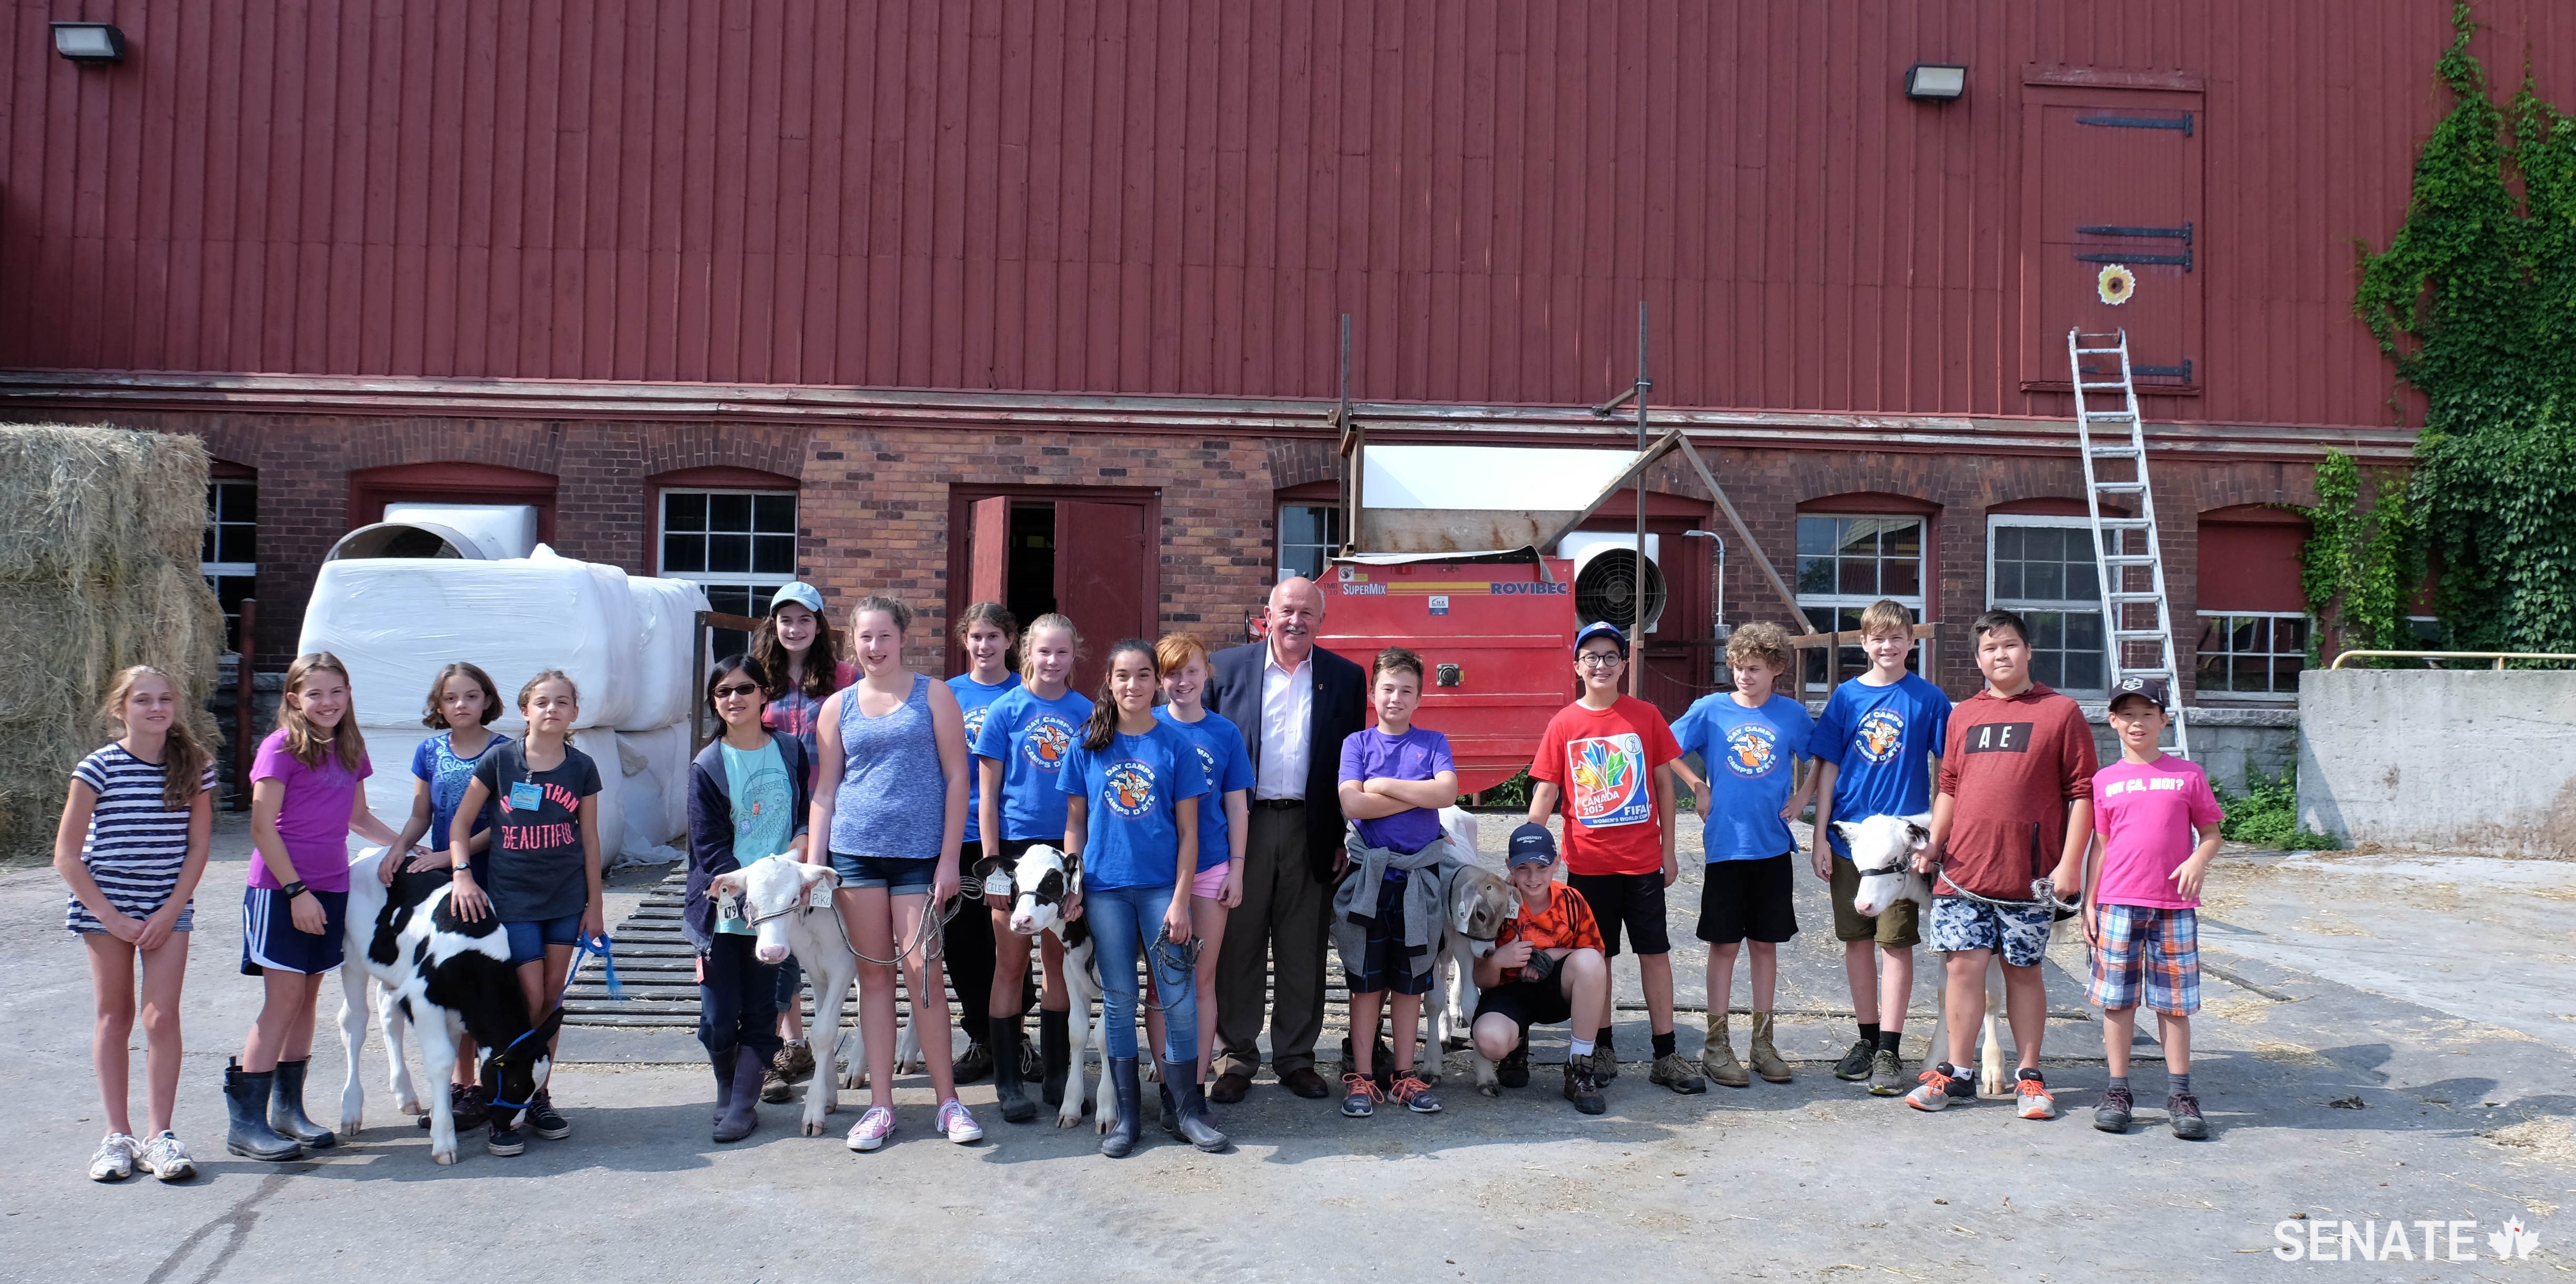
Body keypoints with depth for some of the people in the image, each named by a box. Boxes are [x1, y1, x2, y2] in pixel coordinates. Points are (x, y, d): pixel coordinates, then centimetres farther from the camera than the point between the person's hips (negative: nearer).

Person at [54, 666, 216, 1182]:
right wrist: (111, 917, -11)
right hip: (105, 905, -1)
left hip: (169, 905, 1)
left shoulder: (195, 767, -2)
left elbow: (198, 846, 1)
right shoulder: (99, 769, -9)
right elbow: (66, 856, -7)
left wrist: (169, 912, -8)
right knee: (114, 1016, 6)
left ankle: (160, 1135, 2)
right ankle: (117, 1135, 14)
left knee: (162, 1016, -5)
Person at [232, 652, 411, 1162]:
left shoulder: (349, 748, 11)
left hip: (329, 889, 6)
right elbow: (262, 829, -12)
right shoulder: (281, 748, -9)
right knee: (285, 997, -8)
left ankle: (288, 1109, 20)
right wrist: (297, 890, -16)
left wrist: (403, 845, 12)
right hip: (281, 890, -6)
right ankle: (246, 1121, -3)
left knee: (308, 995, 10)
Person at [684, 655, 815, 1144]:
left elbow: (809, 811, 13)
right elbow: (709, 847, -5)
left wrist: (798, 848, -9)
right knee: (719, 1019, 1)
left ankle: (743, 1106, 13)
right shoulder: (707, 767, -2)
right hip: (721, 910, -1)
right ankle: (727, 1094, 25)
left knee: (761, 1013, 3)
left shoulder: (790, 750, 5)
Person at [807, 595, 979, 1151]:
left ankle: (948, 1100, 8)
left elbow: (957, 777, 0)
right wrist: (813, 862, 3)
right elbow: (826, 788, 11)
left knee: (921, 971, -3)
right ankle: (880, 1105, 13)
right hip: (855, 851, 3)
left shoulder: (933, 695, 3)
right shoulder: (838, 706, 10)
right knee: (874, 974, 7)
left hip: (919, 852, -2)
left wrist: (949, 858, -6)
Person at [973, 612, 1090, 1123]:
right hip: (1015, 846, -2)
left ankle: (1056, 1072, 19)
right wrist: (991, 862, -7)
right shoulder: (1005, 710, -1)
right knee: (1011, 962, 2)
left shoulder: (1086, 713, 4)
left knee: (1059, 961, 9)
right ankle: (1007, 1080, 8)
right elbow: (988, 791, -1)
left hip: (1069, 848, 2)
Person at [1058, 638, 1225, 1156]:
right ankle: (1125, 1113, 15)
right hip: (1105, 888, 1)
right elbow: (1075, 822, 9)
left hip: (1162, 886, -1)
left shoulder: (1177, 746, 1)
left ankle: (1187, 1108, 11)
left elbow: (1188, 831, 0)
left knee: (1180, 997, -2)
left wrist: (1180, 901, -6)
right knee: (1119, 999, 7)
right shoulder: (1087, 747, 5)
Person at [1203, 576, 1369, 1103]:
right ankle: (1236, 1058, 14)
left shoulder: (1346, 678, 6)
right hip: (1242, 826, -1)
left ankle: (1296, 1057, 19)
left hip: (1309, 831, 1)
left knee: (1303, 951, 8)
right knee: (1239, 946, 5)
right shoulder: (1227, 668, 4)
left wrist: (1343, 839, 1)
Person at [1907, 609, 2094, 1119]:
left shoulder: (2060, 713, 2)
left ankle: (2029, 1078, 17)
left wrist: (2070, 863, -7)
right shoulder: (1963, 715, 14)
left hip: (2030, 875, -3)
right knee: (1963, 964, 0)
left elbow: (2082, 793, -1)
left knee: (2023, 971, 6)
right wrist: (1934, 844, 6)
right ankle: (1957, 1074, 10)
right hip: (1963, 868, 3)